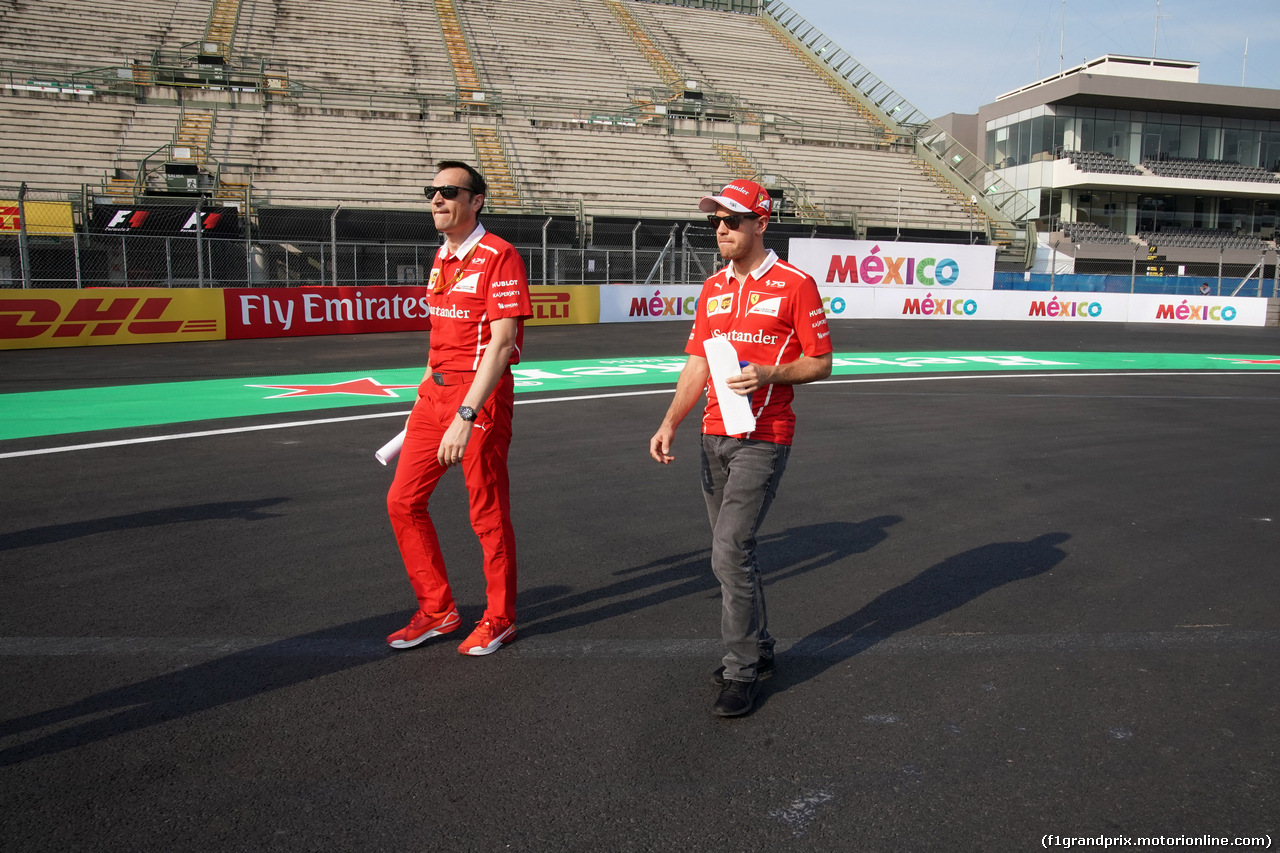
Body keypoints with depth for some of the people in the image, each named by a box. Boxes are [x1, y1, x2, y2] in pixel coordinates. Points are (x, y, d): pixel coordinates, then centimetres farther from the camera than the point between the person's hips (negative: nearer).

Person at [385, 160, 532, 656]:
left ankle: (498, 620, 21)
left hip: (481, 396, -8)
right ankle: (437, 610, 24)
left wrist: (465, 416, -26)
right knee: (403, 502, 9)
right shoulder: (441, 257, 15)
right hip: (435, 390, 8)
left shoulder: (498, 256, -12)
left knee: (488, 516, 2)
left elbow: (502, 345, -20)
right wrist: (427, 395, 19)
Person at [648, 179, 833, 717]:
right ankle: (757, 649, 31)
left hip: (764, 437, -7)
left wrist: (768, 374, -20)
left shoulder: (794, 284, -6)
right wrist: (670, 423, 0)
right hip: (714, 436, 7)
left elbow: (820, 363, -3)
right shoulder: (713, 289, 13)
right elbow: (697, 365, 13)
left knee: (731, 551, -12)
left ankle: (741, 672, 2)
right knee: (730, 554, 13)